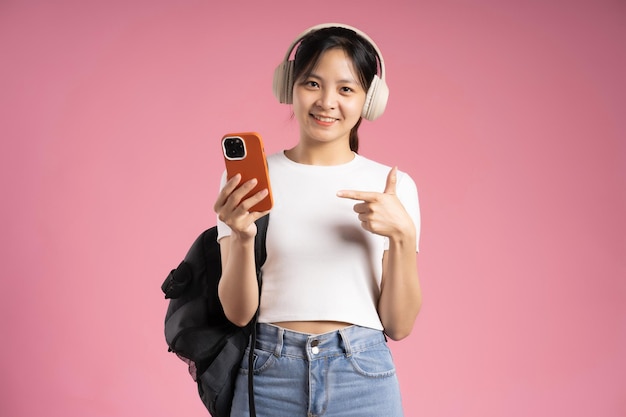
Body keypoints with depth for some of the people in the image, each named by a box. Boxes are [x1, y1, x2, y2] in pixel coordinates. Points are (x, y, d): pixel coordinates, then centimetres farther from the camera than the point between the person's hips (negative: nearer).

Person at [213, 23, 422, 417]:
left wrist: (403, 235, -14)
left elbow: (399, 325, 0)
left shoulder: (394, 187, 1)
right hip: (270, 375, 0)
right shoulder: (249, 177, 0)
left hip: (363, 375, 1)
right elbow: (238, 312, -2)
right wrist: (242, 237, -19)